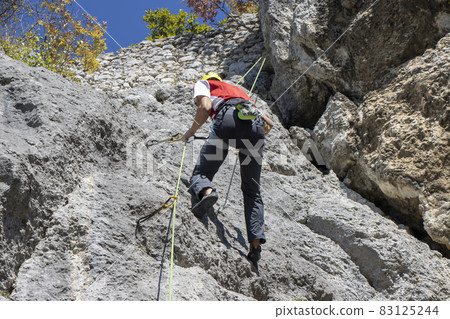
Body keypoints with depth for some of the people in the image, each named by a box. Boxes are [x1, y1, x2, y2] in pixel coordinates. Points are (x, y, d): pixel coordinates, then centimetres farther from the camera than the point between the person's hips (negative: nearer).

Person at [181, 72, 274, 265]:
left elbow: (206, 106, 5)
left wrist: (190, 132, 17)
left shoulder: (202, 83, 30)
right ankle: (256, 242, -5)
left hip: (229, 118, -4)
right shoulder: (238, 91, 44)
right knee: (252, 190, 9)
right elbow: (269, 123, 39)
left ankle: (206, 192, -32)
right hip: (256, 125, 5)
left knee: (201, 172, 3)